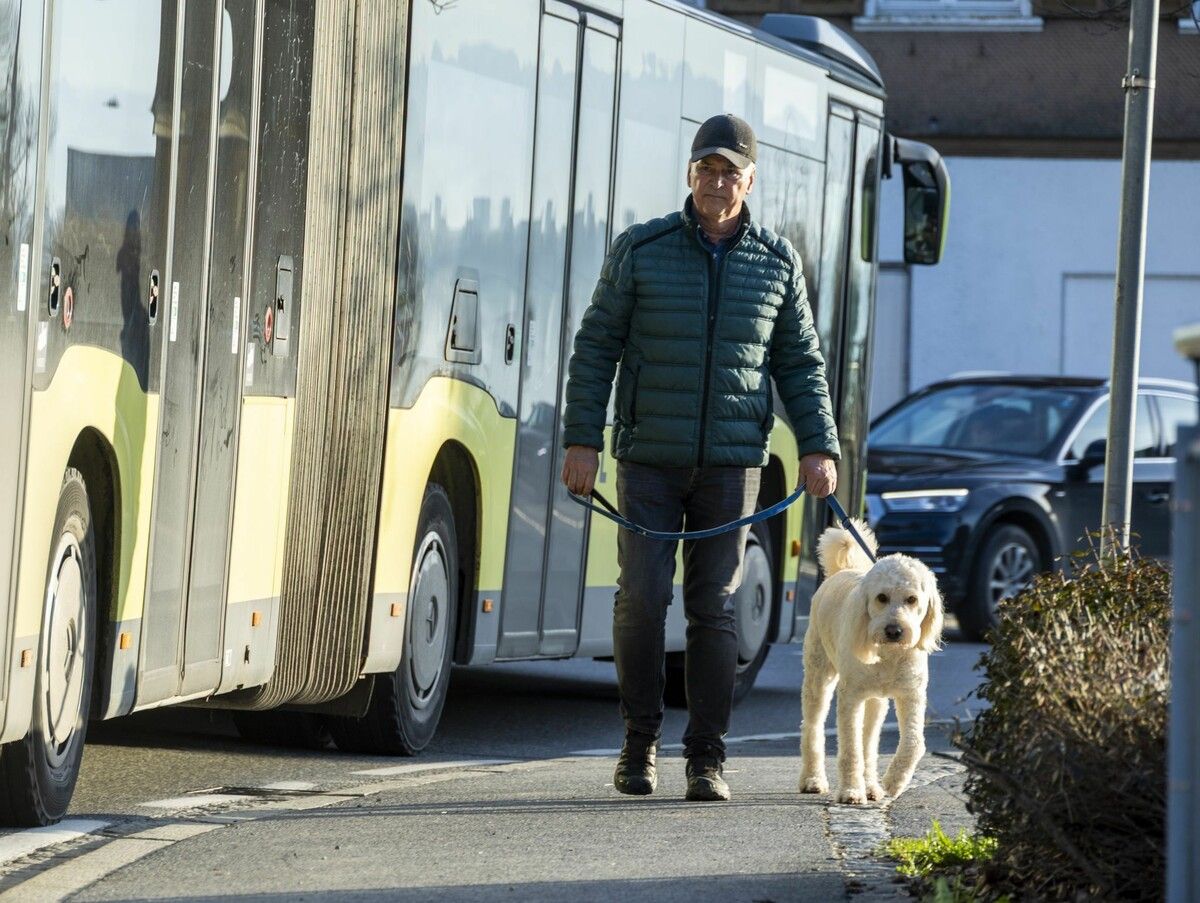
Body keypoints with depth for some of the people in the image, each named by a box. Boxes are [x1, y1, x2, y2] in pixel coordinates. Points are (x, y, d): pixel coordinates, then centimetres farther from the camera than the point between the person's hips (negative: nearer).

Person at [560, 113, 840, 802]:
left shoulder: (777, 263, 6)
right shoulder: (641, 250, 1)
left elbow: (801, 364, 11)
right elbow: (596, 347, 3)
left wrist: (819, 448, 1)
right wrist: (582, 440, -4)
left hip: (732, 461, 1)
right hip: (650, 458, -1)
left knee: (716, 606, -1)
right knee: (642, 597, -8)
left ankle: (708, 760, 4)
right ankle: (641, 744, 9)